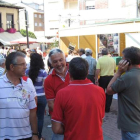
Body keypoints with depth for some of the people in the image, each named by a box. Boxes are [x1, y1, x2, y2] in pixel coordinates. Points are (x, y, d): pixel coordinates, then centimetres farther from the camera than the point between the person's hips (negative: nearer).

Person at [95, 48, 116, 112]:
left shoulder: (100, 59, -9)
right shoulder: (112, 59, 0)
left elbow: (97, 70, -15)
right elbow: (114, 70, 7)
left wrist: (96, 79, -8)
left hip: (103, 78, -1)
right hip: (111, 77, 2)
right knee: (109, 93, 9)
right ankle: (107, 108, 14)